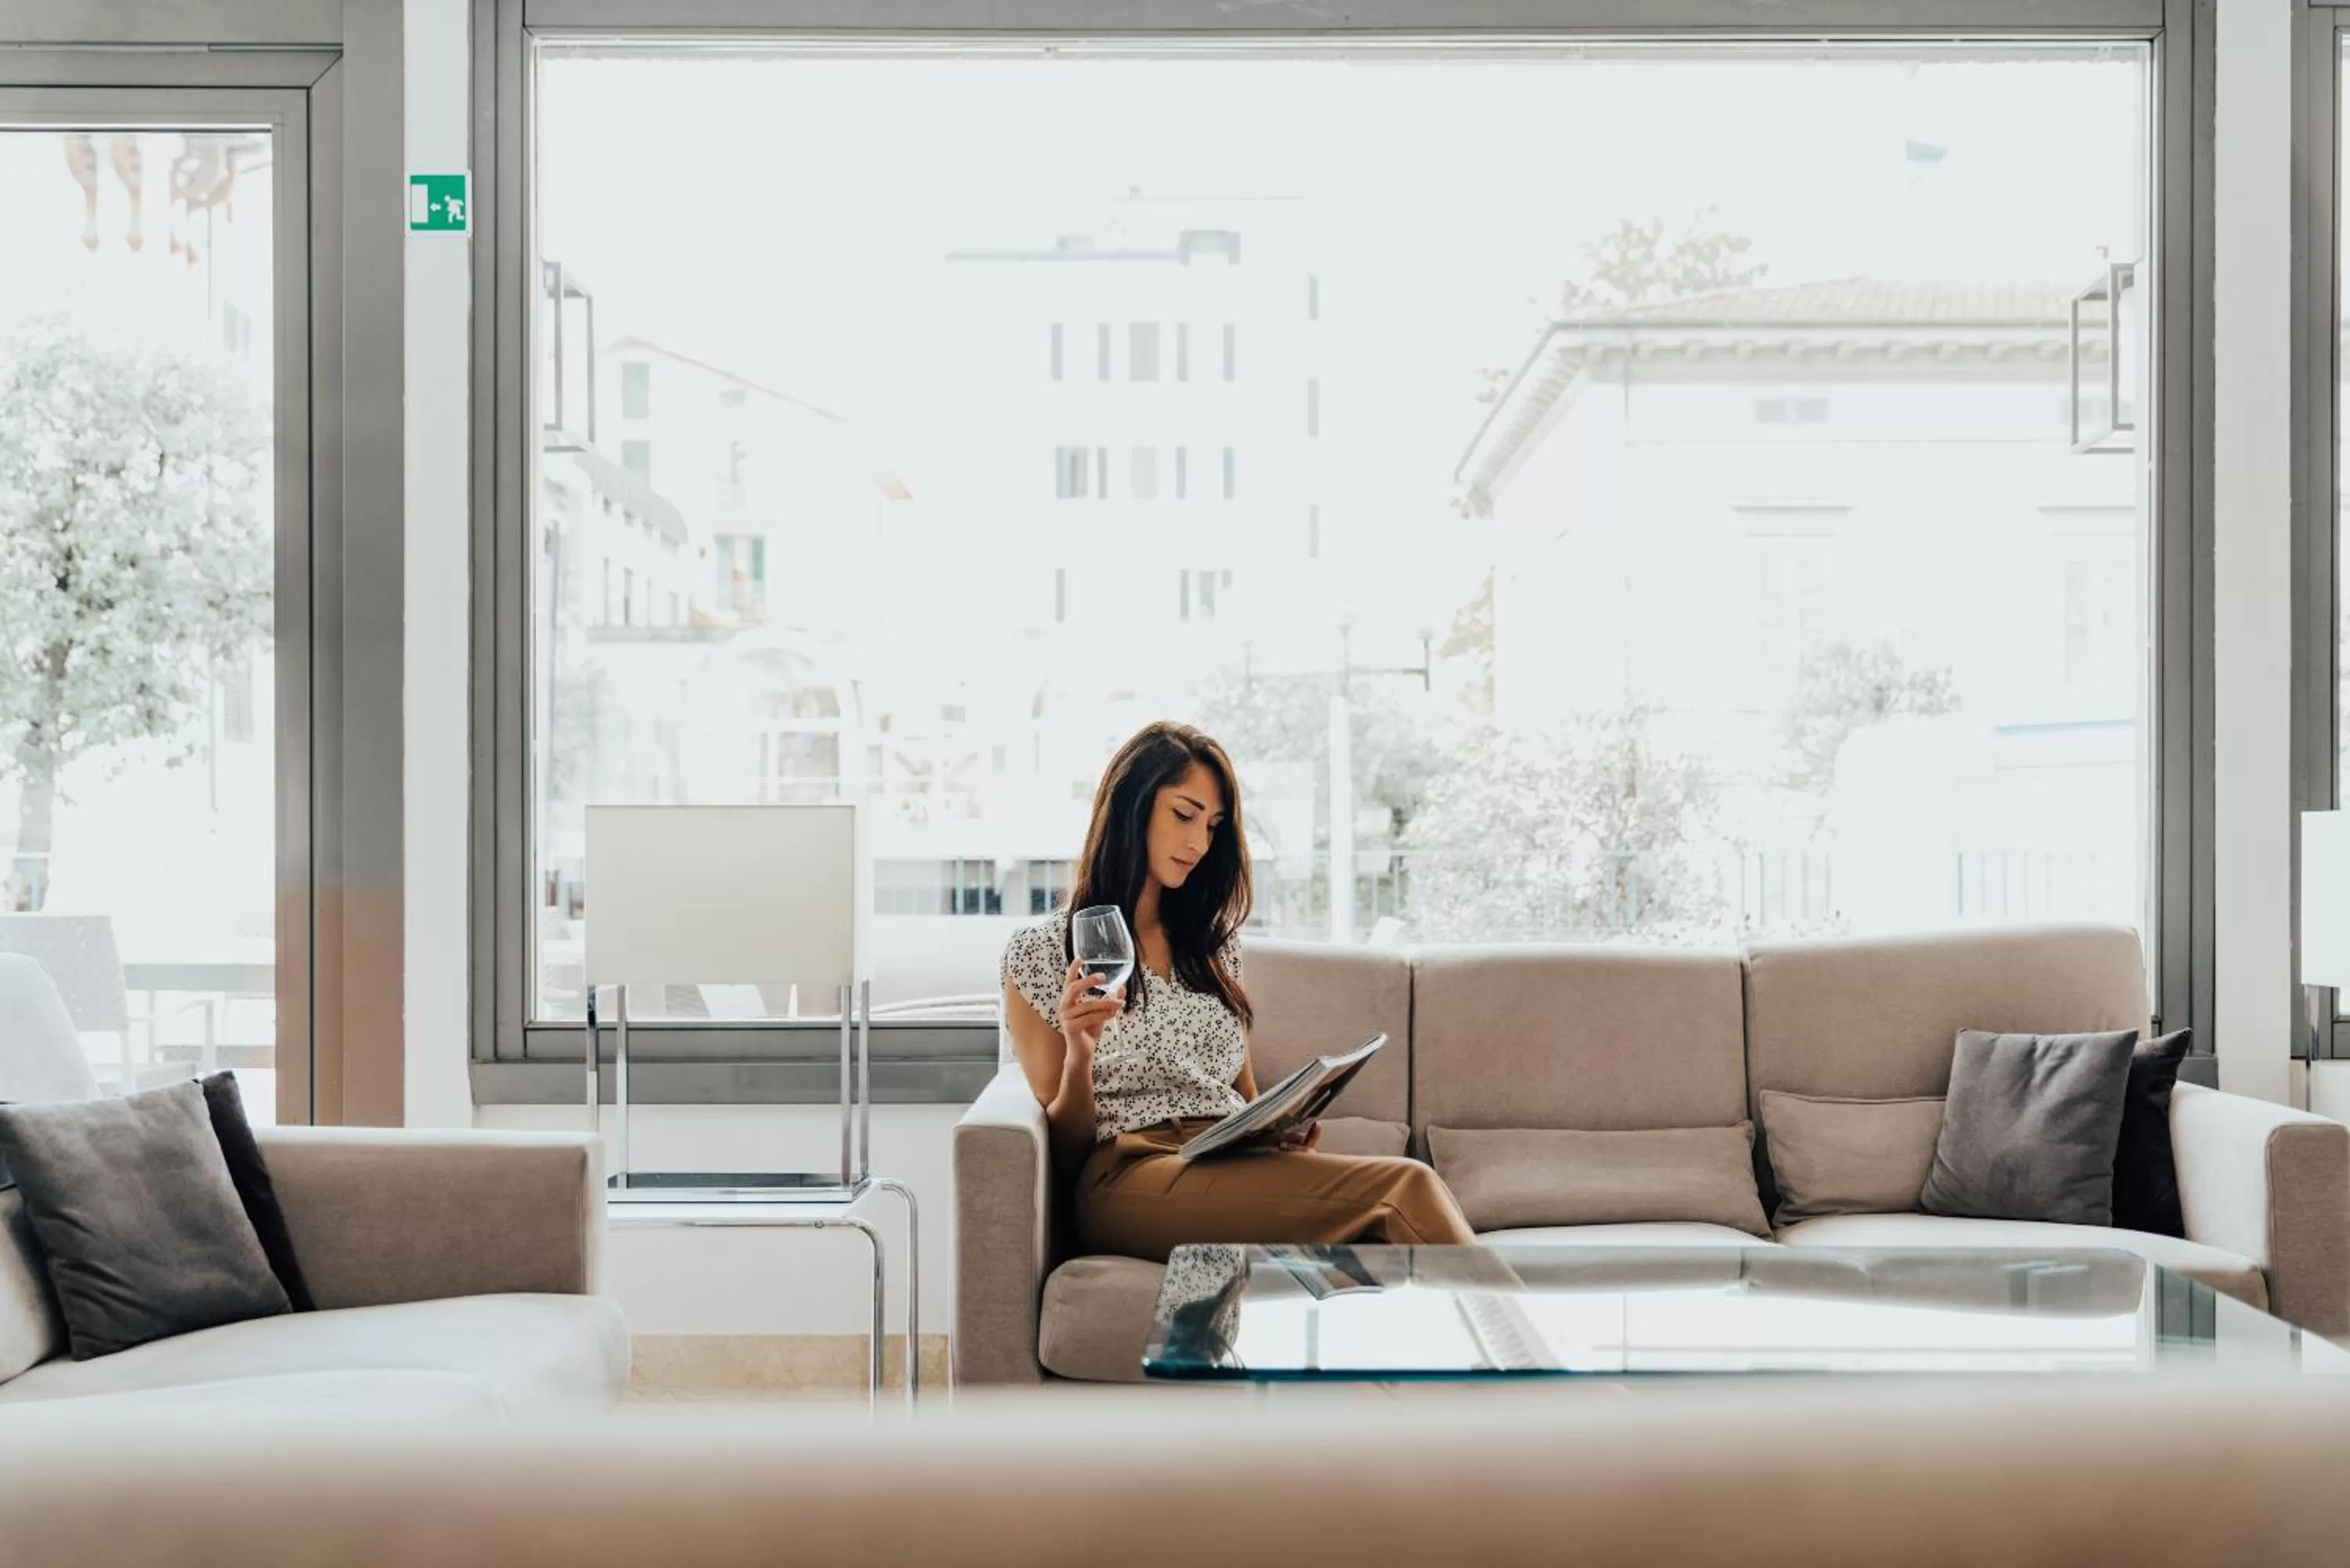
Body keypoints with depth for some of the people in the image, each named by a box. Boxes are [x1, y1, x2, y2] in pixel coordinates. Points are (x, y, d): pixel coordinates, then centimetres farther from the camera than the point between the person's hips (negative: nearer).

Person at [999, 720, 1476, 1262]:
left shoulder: (1213, 942, 23)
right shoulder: (1038, 953, 7)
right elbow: (1064, 1150, 6)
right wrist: (1079, 1058, -14)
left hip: (1236, 1166, 5)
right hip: (1130, 1175, -5)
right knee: (1401, 1186, -31)